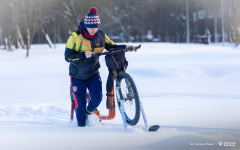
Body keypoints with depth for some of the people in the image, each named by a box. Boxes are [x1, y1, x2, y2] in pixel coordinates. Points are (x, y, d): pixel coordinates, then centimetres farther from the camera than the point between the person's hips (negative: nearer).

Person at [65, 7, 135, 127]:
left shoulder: (101, 36, -5)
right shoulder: (75, 37, -17)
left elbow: (112, 46, 7)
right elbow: (68, 56, -20)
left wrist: (126, 47, -10)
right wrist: (83, 55, -34)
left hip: (93, 74, 3)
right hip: (78, 76, -2)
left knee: (97, 98, -12)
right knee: (80, 104, -1)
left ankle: (89, 112, 20)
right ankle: (81, 124, 20)